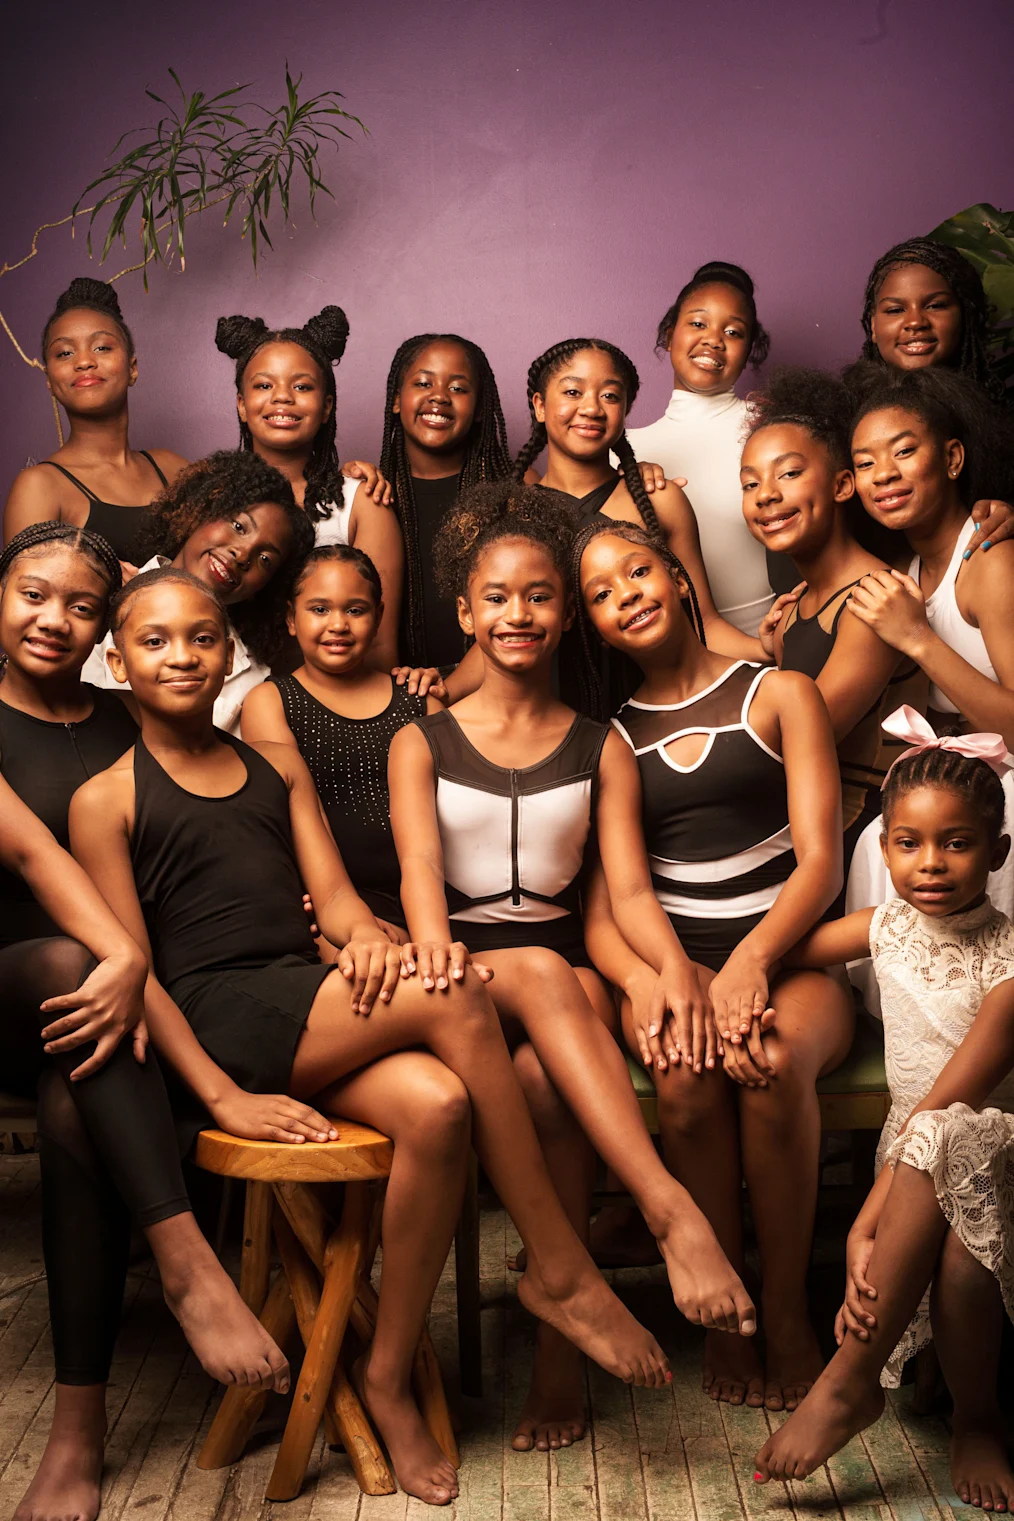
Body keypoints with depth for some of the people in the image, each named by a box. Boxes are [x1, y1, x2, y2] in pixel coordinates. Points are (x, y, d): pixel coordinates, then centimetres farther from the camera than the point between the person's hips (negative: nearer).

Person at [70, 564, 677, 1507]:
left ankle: (389, 1377, -11)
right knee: (451, 997, -28)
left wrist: (370, 938, -14)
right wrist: (222, 1095, -12)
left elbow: (334, 900, 12)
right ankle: (560, 1270, -17)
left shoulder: (279, 767, 22)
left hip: (318, 1019, 5)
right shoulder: (105, 800, 6)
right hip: (215, 1023, -5)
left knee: (437, 1106, -29)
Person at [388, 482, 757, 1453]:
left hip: (564, 972, 1)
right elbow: (419, 872, -6)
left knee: (550, 1083, -33)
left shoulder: (599, 749, 14)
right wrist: (439, 961, -28)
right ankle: (671, 1211, -47)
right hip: (465, 973, -1)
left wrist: (675, 973, -21)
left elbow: (629, 886, 1)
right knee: (543, 973, -36)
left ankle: (560, 1353, -27)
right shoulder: (422, 743, 10)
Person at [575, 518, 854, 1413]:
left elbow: (820, 861, -2)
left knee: (772, 1058, -34)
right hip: (672, 964, 1)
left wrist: (750, 961, -20)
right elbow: (602, 907, 7)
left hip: (788, 956, -1)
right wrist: (643, 979, -17)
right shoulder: (611, 739, 15)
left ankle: (787, 1310, -15)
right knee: (686, 1075, -32)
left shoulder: (779, 695, 9)